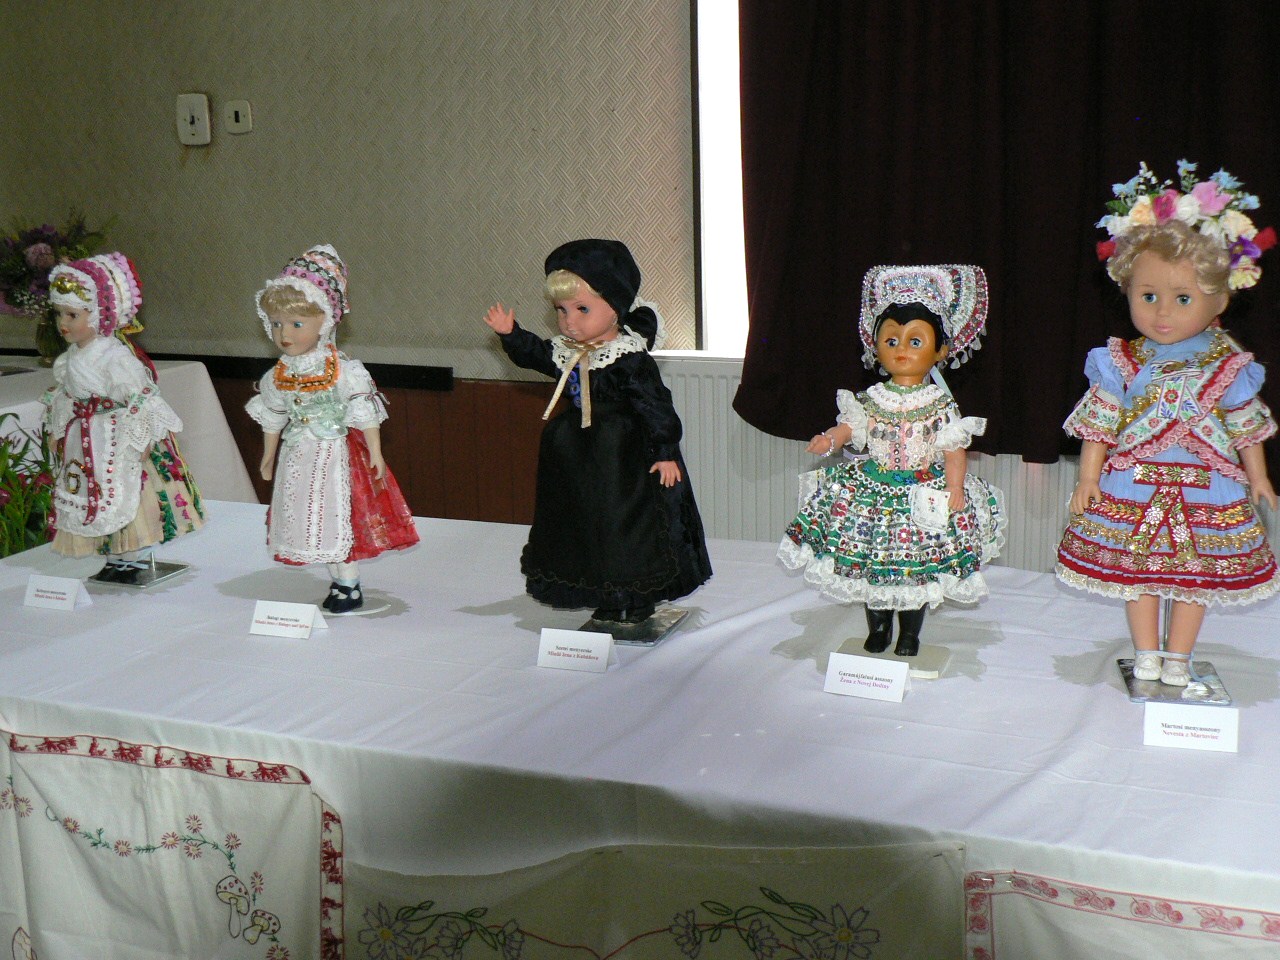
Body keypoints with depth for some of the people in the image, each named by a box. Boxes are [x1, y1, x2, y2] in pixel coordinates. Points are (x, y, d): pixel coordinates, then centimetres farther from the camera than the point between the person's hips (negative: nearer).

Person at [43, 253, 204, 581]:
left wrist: (143, 436, -19)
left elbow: (140, 397, -19)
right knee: (94, 497, 12)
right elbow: (61, 397, 17)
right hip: (85, 443, 8)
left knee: (128, 497, -2)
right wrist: (57, 431, 17)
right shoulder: (69, 359, 6)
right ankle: (116, 556, 22)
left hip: (119, 439, -8)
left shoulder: (116, 356, -20)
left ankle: (137, 556, 10)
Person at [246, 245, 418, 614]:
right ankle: (338, 583, 22)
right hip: (299, 456, 5)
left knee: (340, 517, -1)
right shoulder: (278, 376, 0)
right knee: (311, 517, 10)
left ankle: (350, 586, 13)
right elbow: (272, 418, 13)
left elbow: (365, 413, -12)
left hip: (336, 452, -5)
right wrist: (268, 457, 19)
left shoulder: (343, 370, -15)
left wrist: (375, 454, -13)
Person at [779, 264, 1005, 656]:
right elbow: (850, 428, 0)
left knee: (917, 569, 6)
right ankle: (878, 627, 29)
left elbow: (954, 450, -7)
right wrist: (829, 440, -21)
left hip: (924, 496, -2)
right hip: (872, 491, 2)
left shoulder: (940, 404, -6)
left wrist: (955, 488, -17)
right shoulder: (871, 400, 0)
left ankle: (910, 633, 24)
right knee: (871, 564, 9)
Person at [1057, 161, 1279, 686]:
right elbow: (1099, 426, -2)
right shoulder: (1122, 366, -6)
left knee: (1197, 573, 8)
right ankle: (1146, 653, 25)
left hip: (1205, 490, 0)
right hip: (1133, 488, 0)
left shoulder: (1227, 369, -5)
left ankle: (1177, 656, 23)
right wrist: (1088, 479, -5)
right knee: (1136, 570, 9)